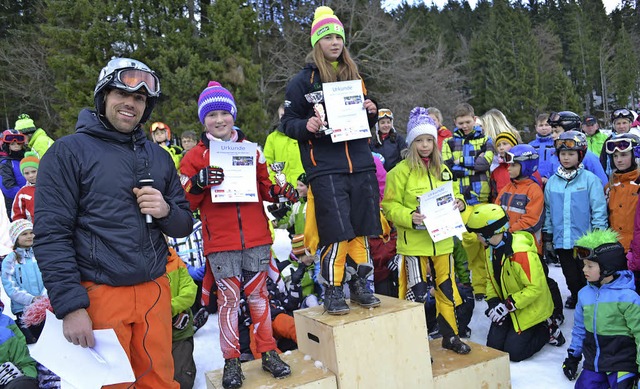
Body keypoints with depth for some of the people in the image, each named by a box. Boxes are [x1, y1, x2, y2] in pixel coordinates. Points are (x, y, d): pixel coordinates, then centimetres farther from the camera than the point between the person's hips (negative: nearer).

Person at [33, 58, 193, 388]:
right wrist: (69, 305, -14)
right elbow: (51, 235, -8)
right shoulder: (68, 152, -3)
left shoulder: (159, 157, 11)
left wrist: (166, 211, -10)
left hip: (155, 292, 4)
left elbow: (183, 226, 13)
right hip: (98, 295, -4)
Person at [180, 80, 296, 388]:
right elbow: (185, 202, -1)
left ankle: (268, 352, 21)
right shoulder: (196, 156, 2)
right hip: (220, 242, -2)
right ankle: (231, 361, 17)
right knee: (228, 298, 4)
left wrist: (280, 192, -5)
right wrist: (199, 183, -21)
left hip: (256, 238, 2)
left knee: (258, 293, 11)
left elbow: (265, 187, 17)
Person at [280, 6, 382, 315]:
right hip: (325, 169, -5)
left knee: (360, 228, 7)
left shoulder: (354, 76, 17)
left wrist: (372, 112, 2)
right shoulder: (304, 79, 2)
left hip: (361, 165, 5)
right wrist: (307, 126, -20)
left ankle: (359, 284, 23)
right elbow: (288, 122, 0)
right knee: (336, 232, -7)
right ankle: (332, 291, 9)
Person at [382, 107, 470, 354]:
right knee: (417, 291, 0)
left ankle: (450, 336, 29)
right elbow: (390, 205, -9)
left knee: (447, 287, 14)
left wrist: (458, 203, -2)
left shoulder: (443, 170, 10)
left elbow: (455, 195, 21)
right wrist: (409, 217, -25)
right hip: (414, 242, -5)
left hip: (442, 240, 6)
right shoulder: (401, 171, -8)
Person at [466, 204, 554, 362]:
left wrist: (508, 306, -26)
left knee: (513, 352, -9)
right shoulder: (492, 249, -1)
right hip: (507, 306, 7)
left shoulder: (522, 252, -29)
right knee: (493, 346, 0)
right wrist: (493, 302, -7)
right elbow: (491, 279, 9)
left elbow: (536, 287, -28)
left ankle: (545, 331, 12)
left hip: (531, 309, -7)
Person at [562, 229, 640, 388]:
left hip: (622, 362, -5)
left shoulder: (627, 296, -16)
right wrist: (573, 355, 17)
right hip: (593, 363, 6)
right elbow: (579, 327, 15)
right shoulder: (584, 293, 3)